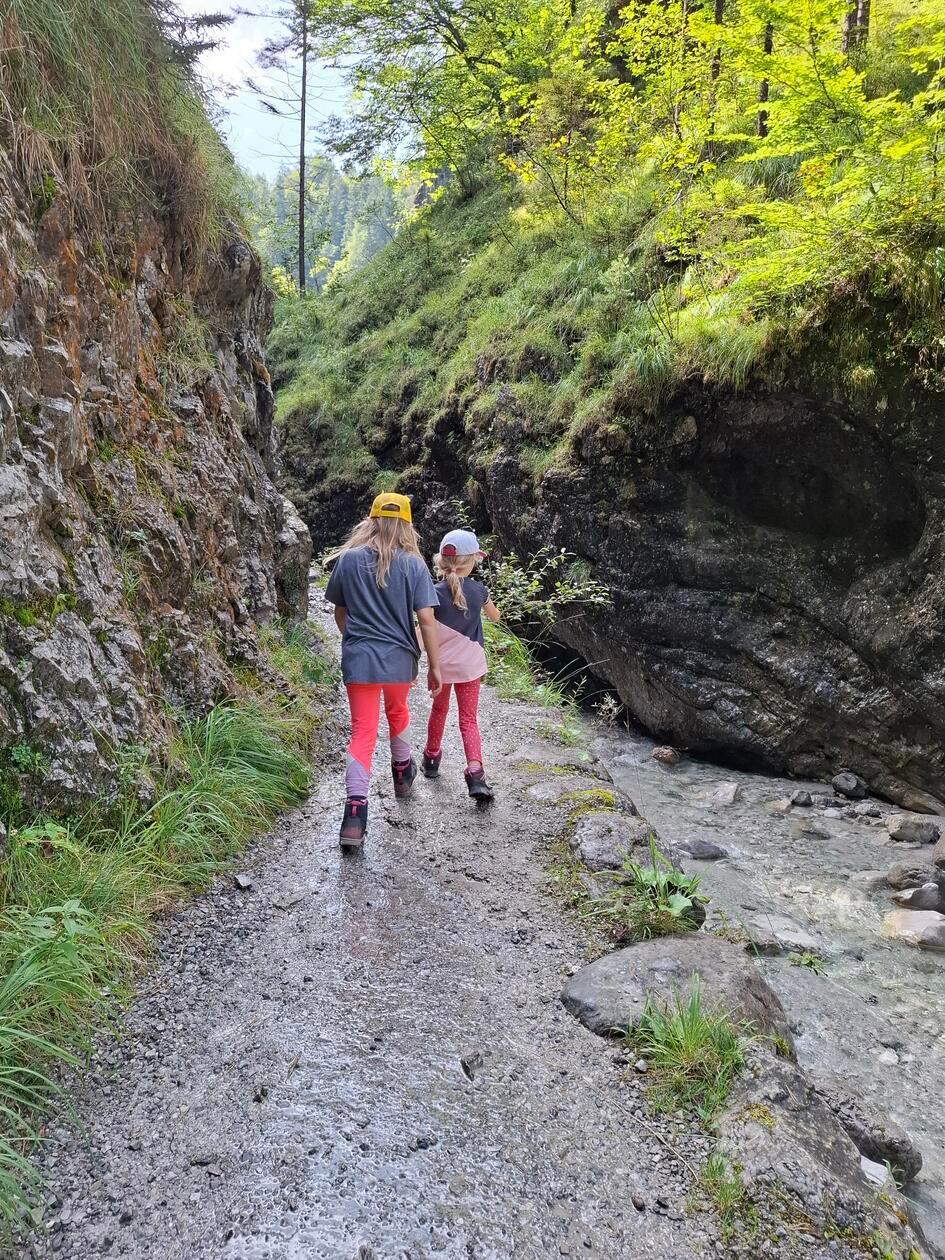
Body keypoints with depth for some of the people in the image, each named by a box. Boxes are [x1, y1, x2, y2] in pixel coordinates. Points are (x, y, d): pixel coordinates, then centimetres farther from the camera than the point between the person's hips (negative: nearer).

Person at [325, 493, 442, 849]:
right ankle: (402, 772, 49)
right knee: (397, 712, 28)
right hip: (399, 659, 0)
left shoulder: (348, 559, -2)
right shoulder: (413, 565, -6)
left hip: (359, 659, 0)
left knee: (363, 732, 0)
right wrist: (435, 666, -2)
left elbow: (339, 611, 9)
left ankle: (355, 813, -12)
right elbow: (426, 620, -10)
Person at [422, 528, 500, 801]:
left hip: (442, 665, 0)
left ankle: (431, 757, 40)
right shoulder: (478, 590, -8)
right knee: (469, 720, 5)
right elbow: (495, 617, 11)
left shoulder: (435, 594, -14)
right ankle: (475, 771, -13)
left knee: (439, 710, 23)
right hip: (470, 665, 0)